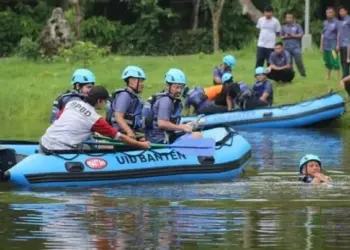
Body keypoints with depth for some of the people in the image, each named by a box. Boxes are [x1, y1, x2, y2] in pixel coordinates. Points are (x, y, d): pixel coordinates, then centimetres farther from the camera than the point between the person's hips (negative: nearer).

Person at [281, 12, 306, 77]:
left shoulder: (297, 26, 4)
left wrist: (293, 35, -12)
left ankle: (303, 73, 1)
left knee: (298, 61, -9)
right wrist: (285, 36, -5)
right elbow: (281, 36, 16)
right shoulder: (284, 27, 14)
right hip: (287, 47, 3)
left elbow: (301, 35, -3)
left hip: (296, 47, -3)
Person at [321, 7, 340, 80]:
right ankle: (327, 77, 20)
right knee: (327, 62, 13)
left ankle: (338, 77, -12)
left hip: (333, 46, -7)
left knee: (334, 62, -12)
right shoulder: (325, 23, 15)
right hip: (326, 46, 7)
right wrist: (321, 45, 17)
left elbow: (338, 34, -9)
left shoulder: (336, 22, -5)